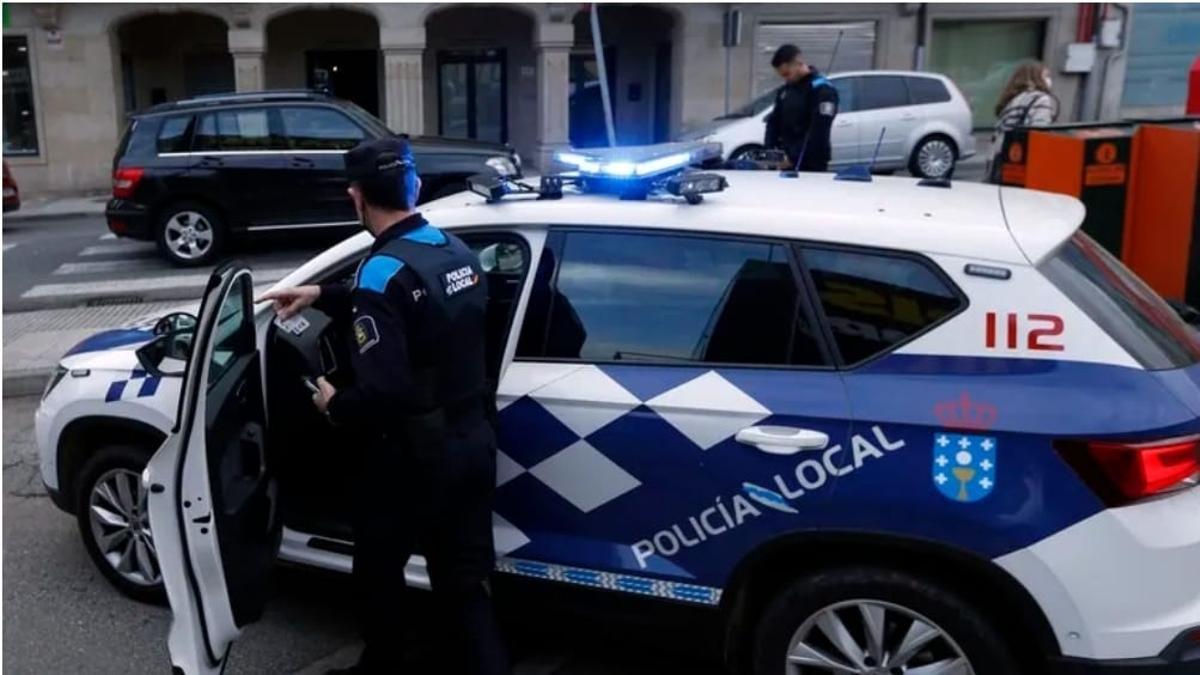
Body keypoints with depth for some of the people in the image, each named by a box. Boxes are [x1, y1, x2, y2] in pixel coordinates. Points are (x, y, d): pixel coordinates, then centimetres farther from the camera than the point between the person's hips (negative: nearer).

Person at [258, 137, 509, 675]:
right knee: (464, 582, 14)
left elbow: (382, 394, -27)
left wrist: (334, 404, -7)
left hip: (414, 457, -6)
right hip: (472, 442, 7)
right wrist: (323, 296, 21)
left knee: (379, 570, 19)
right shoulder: (457, 251, 4)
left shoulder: (382, 272, -19)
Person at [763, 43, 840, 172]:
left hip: (811, 166, -7)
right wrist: (768, 151, 0)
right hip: (786, 163, 7)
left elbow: (818, 132, -18)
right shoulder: (784, 91, 13)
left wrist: (794, 158, -21)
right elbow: (774, 122, 17)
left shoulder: (822, 90, -10)